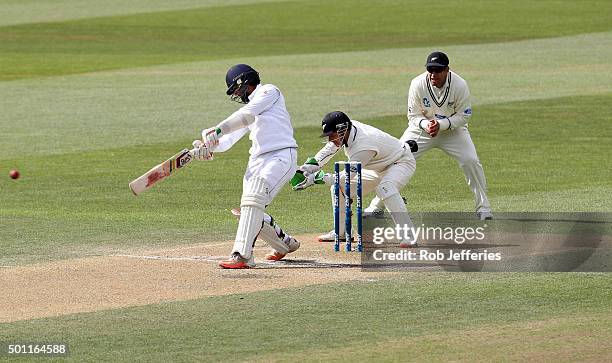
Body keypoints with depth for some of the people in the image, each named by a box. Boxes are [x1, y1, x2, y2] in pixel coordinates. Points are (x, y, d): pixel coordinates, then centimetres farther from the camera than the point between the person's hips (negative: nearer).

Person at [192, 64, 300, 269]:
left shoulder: (269, 91, 2)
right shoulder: (249, 108, 26)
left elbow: (246, 116, -14)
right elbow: (228, 140, 18)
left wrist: (217, 130, -19)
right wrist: (207, 146, -1)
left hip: (282, 156, -9)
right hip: (258, 161, 9)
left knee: (254, 199, -26)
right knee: (248, 212, 7)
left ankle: (242, 255, -36)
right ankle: (285, 244, 30)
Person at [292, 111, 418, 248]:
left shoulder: (363, 146, -38)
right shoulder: (344, 131, -15)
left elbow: (347, 176, -32)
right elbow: (329, 149, 4)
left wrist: (315, 178, -32)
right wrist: (307, 167, -9)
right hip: (379, 169, 9)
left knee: (385, 187, -39)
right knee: (339, 185, 7)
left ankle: (408, 237, -40)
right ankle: (340, 232, 20)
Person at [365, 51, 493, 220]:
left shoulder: (460, 85, -25)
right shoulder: (417, 84, -23)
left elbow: (463, 116, -16)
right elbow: (413, 115, -12)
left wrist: (441, 125, -31)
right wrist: (426, 124, -34)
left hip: (453, 128, 0)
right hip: (422, 127, 1)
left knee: (471, 161, -18)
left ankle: (483, 207, 0)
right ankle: (376, 206, 5)